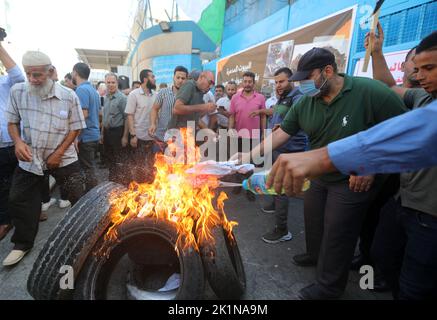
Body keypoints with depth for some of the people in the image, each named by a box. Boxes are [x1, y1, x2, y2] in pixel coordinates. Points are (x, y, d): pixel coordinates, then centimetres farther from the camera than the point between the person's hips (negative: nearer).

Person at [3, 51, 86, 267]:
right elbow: (12, 122, 4)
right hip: (29, 159, 3)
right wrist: (18, 141, -17)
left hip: (63, 158, -2)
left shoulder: (69, 96, -12)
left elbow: (75, 128, -7)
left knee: (79, 199, 3)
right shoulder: (17, 92, -7)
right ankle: (23, 243, 32)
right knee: (18, 200, 10)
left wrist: (59, 153, -13)